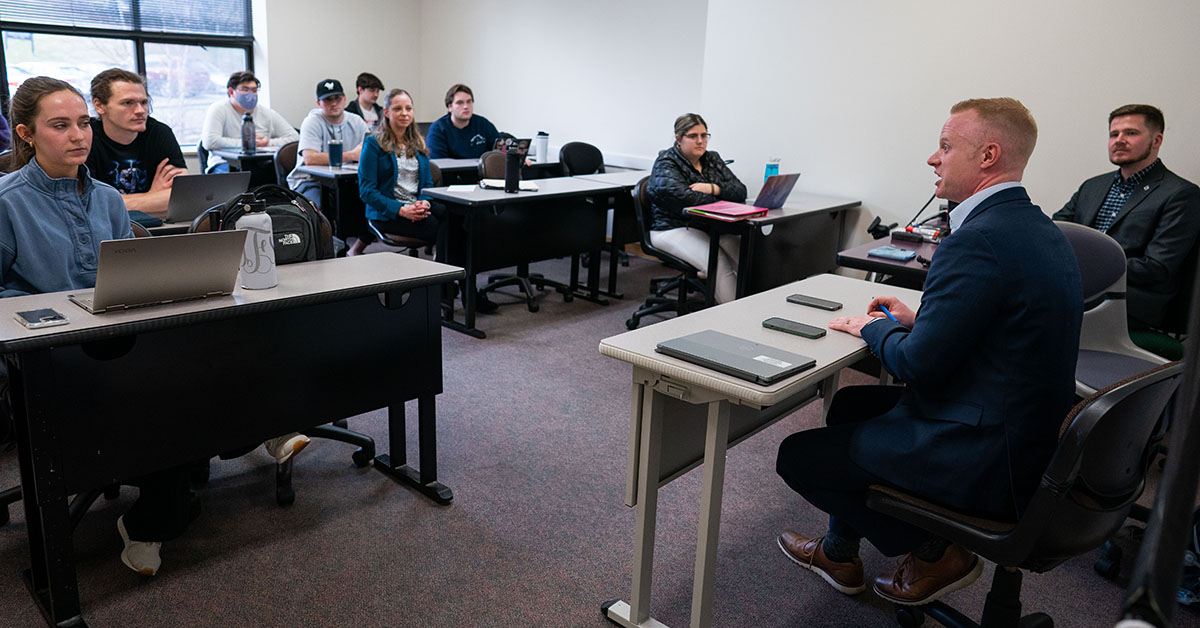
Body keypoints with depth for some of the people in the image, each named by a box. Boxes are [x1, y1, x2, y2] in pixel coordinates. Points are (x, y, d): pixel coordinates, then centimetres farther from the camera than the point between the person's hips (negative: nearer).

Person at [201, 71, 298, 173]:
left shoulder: (267, 114, 11)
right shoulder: (218, 110, 0)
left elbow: (294, 137, 8)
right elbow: (209, 142, -15)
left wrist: (267, 143, -6)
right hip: (227, 162, -2)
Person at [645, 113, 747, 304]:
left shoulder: (713, 159, 17)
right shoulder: (665, 164, -3)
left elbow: (740, 191, 6)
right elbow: (683, 198, -22)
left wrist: (713, 188, -14)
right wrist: (720, 197, -12)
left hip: (709, 228, 6)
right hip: (674, 229, -6)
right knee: (720, 263, -32)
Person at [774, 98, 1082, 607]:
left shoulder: (978, 241, -25)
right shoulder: (1037, 228, 7)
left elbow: (918, 366, -22)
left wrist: (873, 329, -4)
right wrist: (917, 319, 10)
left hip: (983, 464, -10)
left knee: (797, 456, -1)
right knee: (850, 403, 25)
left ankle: (934, 552, 18)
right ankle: (839, 554, 34)